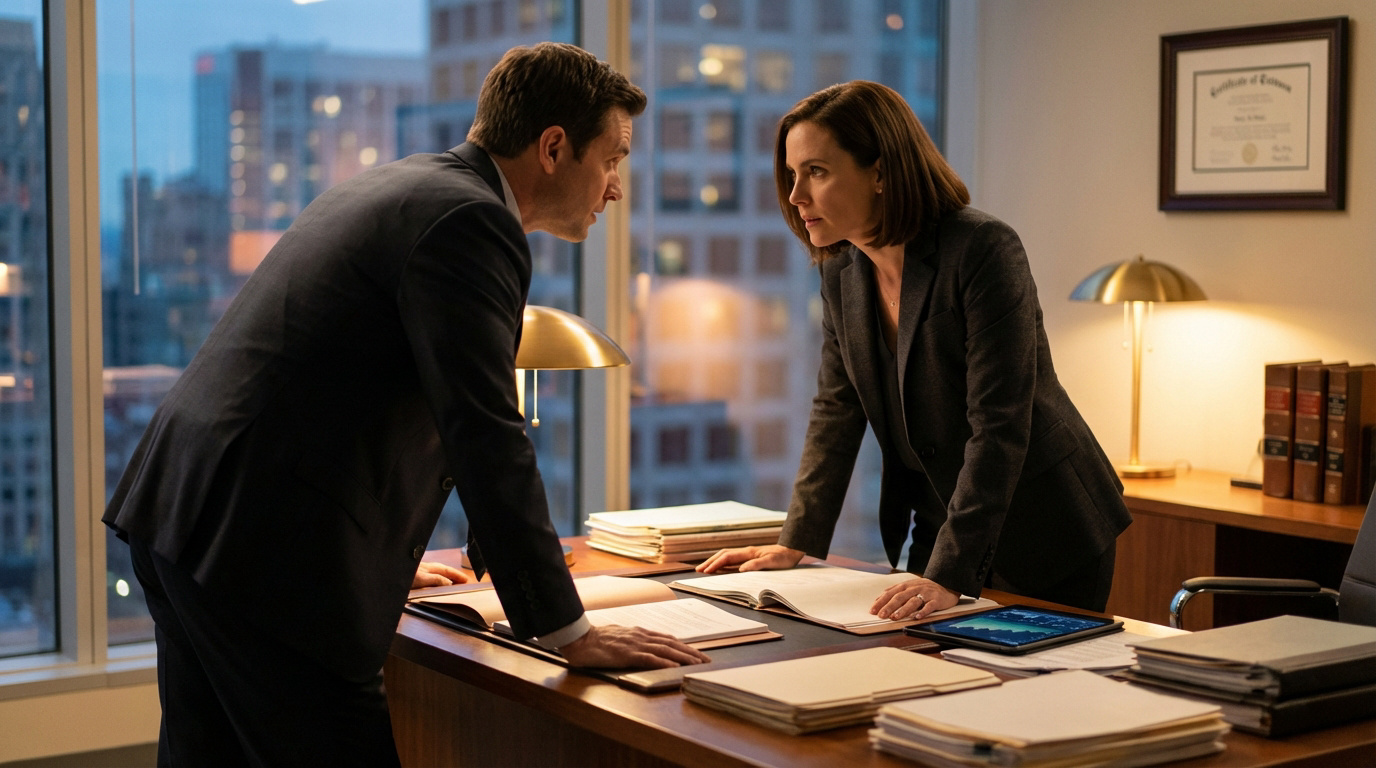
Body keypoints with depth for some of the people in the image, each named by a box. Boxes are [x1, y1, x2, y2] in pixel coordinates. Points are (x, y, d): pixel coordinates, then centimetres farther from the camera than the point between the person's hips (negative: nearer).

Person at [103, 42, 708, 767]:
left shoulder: (395, 185, 18)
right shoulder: (468, 220, -13)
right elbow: (486, 442, -18)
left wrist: (381, 556, 34)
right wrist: (569, 633, -12)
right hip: (259, 550, -10)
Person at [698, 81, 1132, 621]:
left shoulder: (983, 250, -22)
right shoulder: (842, 270, 1)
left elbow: (999, 426, -26)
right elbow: (836, 412, 8)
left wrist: (951, 576, -31)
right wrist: (796, 543, 1)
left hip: (1047, 538, -6)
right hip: (938, 533, 6)